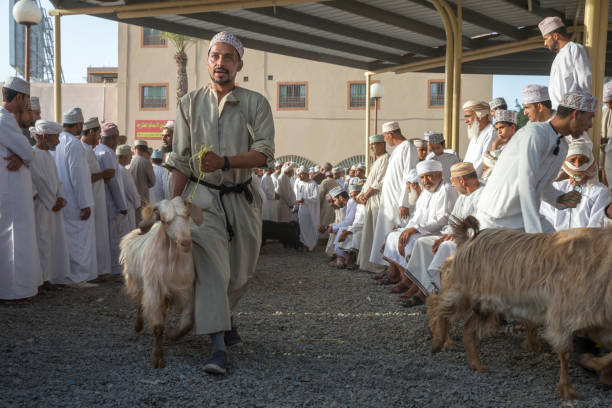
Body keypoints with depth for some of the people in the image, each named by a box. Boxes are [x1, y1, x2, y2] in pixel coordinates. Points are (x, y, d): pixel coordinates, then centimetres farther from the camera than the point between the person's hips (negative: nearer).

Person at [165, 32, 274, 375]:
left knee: (242, 272, 12)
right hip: (202, 196, -1)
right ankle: (219, 346, -14)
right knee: (211, 265, -14)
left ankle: (225, 315, 42)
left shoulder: (255, 103, 0)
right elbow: (181, 161, 4)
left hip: (241, 199, 1)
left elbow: (265, 154, -12)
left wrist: (224, 162, -26)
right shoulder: (190, 103, 4)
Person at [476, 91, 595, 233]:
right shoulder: (535, 133, -21)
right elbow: (526, 186, -27)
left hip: (525, 214, 9)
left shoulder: (563, 147, 9)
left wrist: (561, 199, -4)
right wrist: (535, 232, -29)